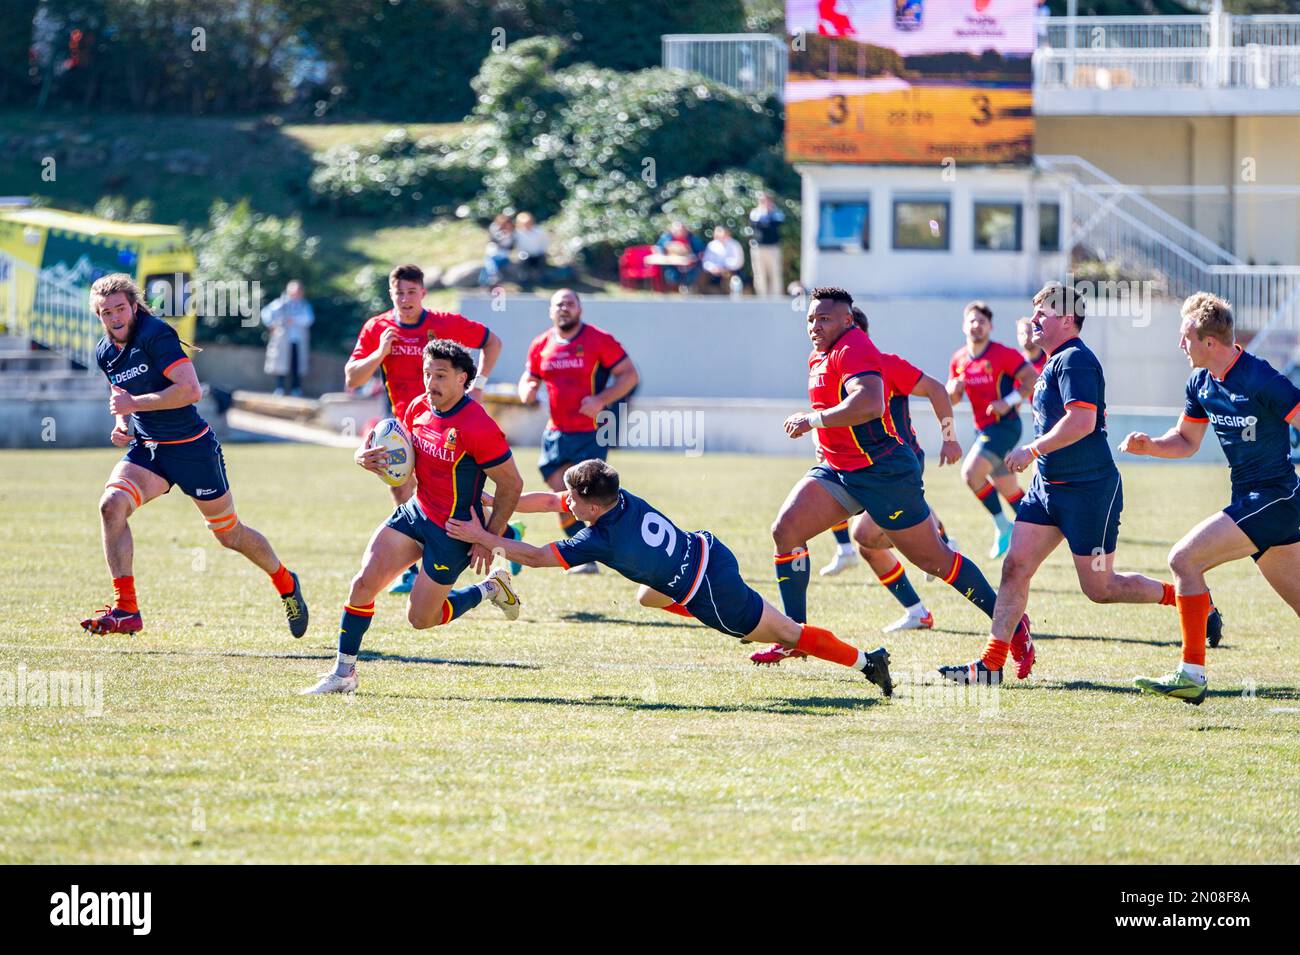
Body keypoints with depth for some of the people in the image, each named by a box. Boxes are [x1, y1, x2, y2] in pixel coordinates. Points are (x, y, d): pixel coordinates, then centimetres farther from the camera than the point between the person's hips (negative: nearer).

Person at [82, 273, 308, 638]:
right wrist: (122, 423, 2)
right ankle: (125, 609, -21)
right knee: (111, 503, -22)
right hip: (146, 449, 6)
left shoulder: (156, 335, -19)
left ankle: (286, 584, 38)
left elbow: (190, 390, -28)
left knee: (230, 533, 9)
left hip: (193, 449, -6)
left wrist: (135, 403, -26)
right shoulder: (104, 353, 4)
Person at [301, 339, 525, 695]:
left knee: (421, 619, 2)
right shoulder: (418, 408, -1)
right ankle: (344, 672, 4)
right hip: (415, 512, 7)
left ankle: (490, 589, 25)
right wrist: (366, 457, -8)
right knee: (364, 582, -8)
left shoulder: (478, 426, -24)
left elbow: (511, 484, -17)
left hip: (453, 530, -7)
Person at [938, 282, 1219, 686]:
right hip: (1049, 486, 10)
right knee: (1015, 567, 0)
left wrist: (1033, 450, -22)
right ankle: (991, 664, -1)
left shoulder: (1075, 360, -16)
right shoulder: (1057, 361, 15)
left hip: (1089, 489, -10)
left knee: (1099, 588, -1)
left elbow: (1082, 421, -28)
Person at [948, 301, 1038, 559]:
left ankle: (1002, 526, -9)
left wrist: (1008, 402, -21)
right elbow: (951, 399, 15)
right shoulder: (959, 359, 8)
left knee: (971, 473, -22)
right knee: (1007, 488, 12)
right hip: (983, 429, 7)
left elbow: (1033, 380, -12)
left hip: (1004, 426, -7)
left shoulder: (1004, 354, -11)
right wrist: (953, 390, -8)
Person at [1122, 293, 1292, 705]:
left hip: (1274, 500, -9)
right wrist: (1150, 445, 0)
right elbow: (1186, 441, 19)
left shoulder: (1260, 380, -19)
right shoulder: (1201, 383, 7)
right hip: (1251, 500, 9)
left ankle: (1191, 675, -13)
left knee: (1185, 559, -16)